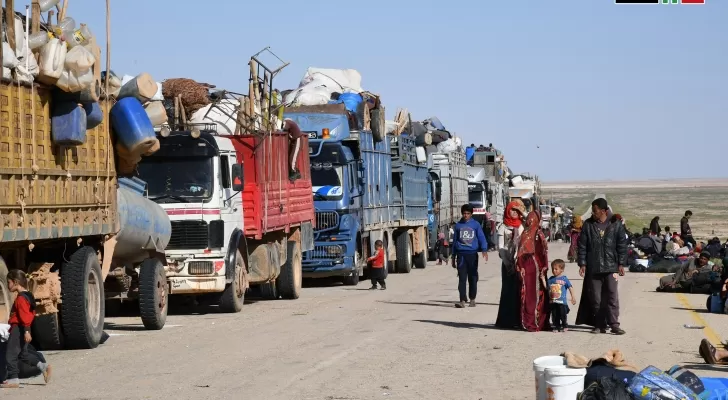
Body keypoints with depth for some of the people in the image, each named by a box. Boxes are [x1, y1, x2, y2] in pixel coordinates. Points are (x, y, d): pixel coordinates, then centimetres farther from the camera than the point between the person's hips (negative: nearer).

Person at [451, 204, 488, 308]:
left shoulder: (476, 225, 4)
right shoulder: (458, 225, 10)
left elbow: (481, 237, -3)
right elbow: (455, 241, 15)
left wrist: (484, 250, -20)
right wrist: (453, 257, 14)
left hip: (472, 254, -1)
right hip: (461, 254, 1)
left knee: (473, 277, 6)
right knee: (462, 278, -6)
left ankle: (472, 299, 18)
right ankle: (462, 300, -10)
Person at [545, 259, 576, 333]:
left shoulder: (564, 279, -3)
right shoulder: (551, 279, 9)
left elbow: (570, 288, -2)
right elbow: (547, 288, 11)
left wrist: (573, 297, -5)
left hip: (562, 302, -4)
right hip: (553, 302, 4)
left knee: (563, 314, 1)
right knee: (554, 315, 6)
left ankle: (564, 326, 15)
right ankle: (556, 326, 15)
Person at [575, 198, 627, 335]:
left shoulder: (616, 225, 2)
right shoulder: (588, 225, 4)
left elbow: (622, 245, 5)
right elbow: (582, 245, 5)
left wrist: (621, 264, 0)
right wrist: (582, 264, -1)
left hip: (611, 267, -2)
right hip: (593, 267, 2)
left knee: (612, 296, -8)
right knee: (595, 298, 4)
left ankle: (614, 324, -7)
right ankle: (600, 325, 11)